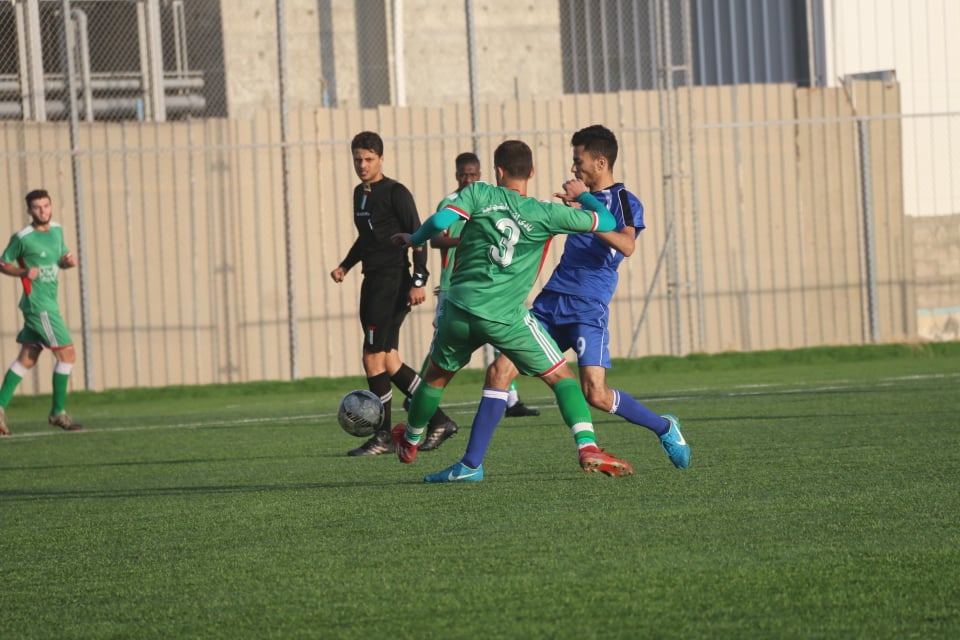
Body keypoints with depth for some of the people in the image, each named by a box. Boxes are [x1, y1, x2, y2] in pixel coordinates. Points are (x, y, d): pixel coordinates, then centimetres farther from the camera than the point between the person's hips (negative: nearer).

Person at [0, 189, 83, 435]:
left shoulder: (56, 230, 9)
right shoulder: (22, 238, -11)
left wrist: (69, 261, 0)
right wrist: (23, 272, -19)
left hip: (49, 303, 8)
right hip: (38, 303, -8)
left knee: (26, 360, 9)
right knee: (67, 354, -9)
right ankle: (58, 413, 0)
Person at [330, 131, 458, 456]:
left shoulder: (396, 193, -9)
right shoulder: (360, 193, 16)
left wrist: (418, 280, -19)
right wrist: (346, 265, 15)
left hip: (393, 283, -9)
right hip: (373, 283, 9)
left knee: (373, 359, -10)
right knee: (388, 362, 7)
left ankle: (383, 436, -3)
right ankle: (439, 420, 15)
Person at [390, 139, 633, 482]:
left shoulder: (479, 193, 1)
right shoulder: (544, 213, -2)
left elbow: (440, 222, -12)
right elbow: (607, 222, 3)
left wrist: (413, 239, 8)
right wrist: (582, 194, 21)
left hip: (459, 311, 2)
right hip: (506, 318, -2)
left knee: (436, 376, 27)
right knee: (561, 376, 8)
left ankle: (410, 441, 48)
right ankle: (588, 447, -11)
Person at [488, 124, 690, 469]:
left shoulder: (623, 201, -5)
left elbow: (626, 245, -25)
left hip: (588, 309, -7)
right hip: (552, 301, 7)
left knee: (596, 394, -16)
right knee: (500, 370, -5)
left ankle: (665, 429, 9)